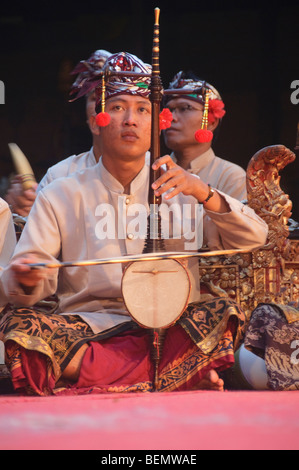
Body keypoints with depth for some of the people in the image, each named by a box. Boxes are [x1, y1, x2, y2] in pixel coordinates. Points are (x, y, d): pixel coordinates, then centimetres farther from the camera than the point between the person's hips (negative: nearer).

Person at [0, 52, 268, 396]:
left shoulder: (179, 190, 14)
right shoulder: (61, 196, 12)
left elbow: (253, 238, 3)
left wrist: (203, 193, -15)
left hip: (168, 329, 0)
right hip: (86, 325, 0)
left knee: (223, 313, -28)